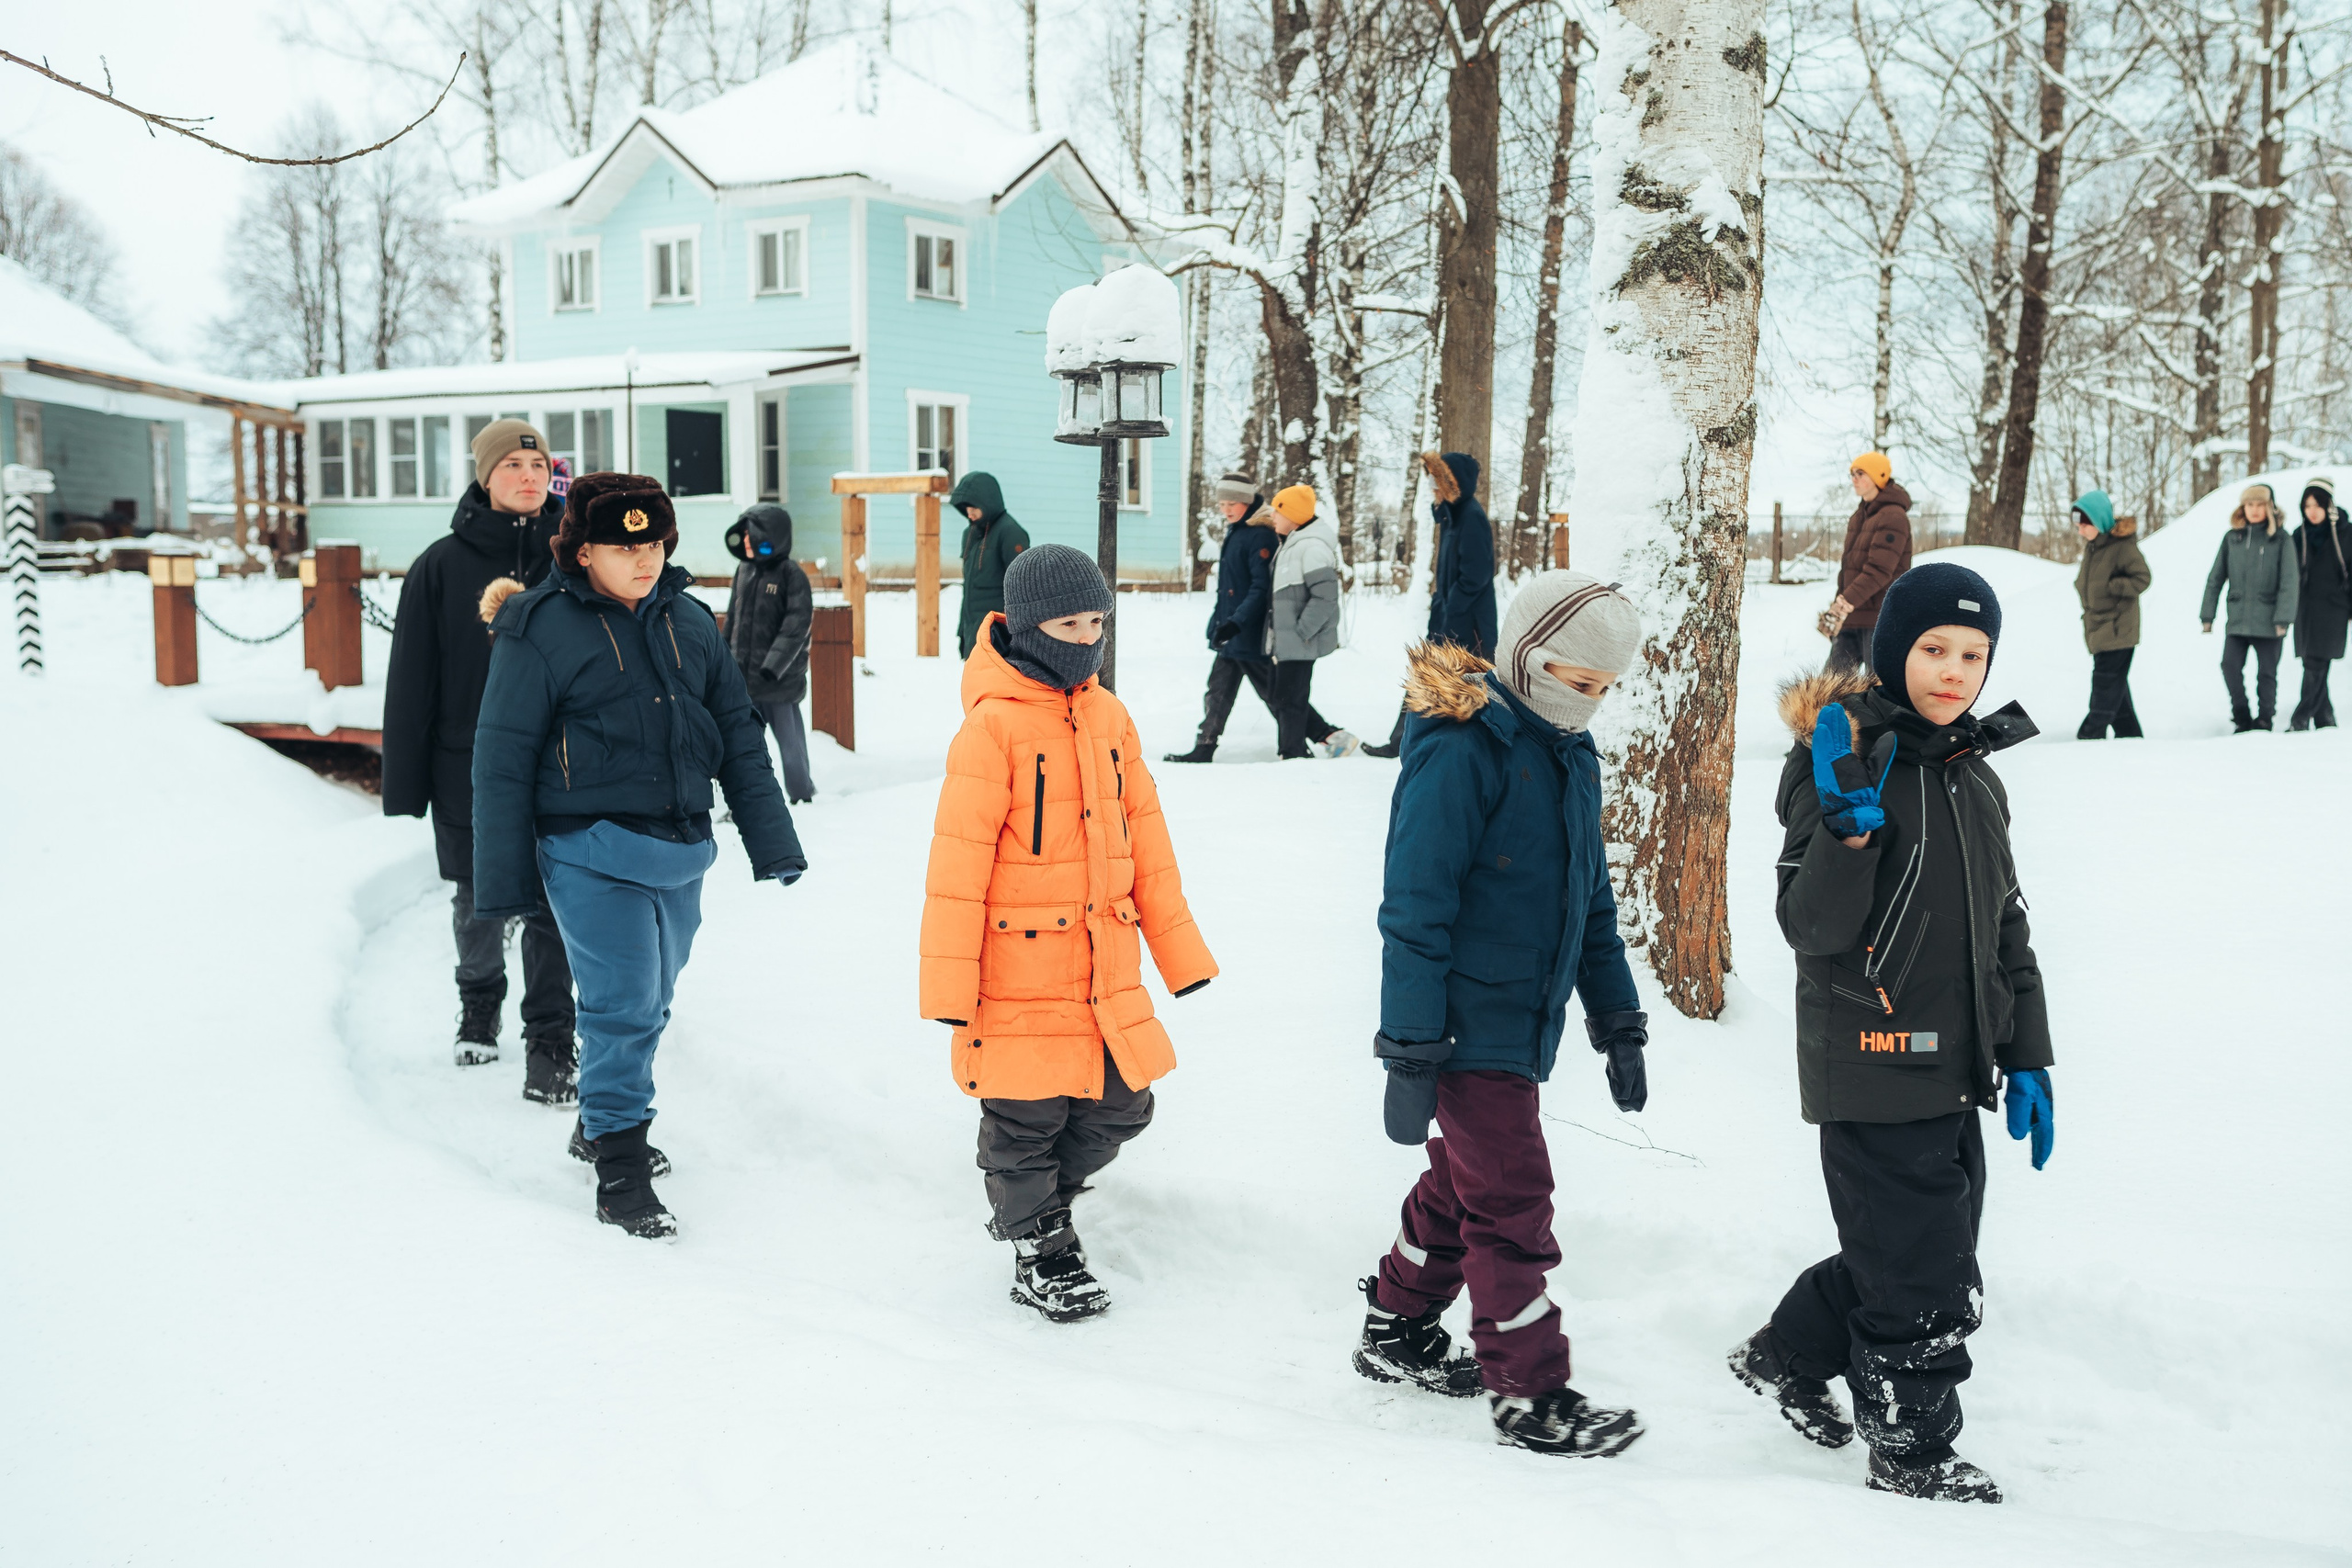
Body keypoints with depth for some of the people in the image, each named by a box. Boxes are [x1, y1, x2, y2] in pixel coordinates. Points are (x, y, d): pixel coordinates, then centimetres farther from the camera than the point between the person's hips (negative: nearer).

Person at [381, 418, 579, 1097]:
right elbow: (410, 682, -1)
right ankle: (478, 1001, 40)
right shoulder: (441, 567, -2)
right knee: (476, 904, 14)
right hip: (468, 770, 0)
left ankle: (551, 1042, 6)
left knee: (551, 909, -2)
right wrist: (404, 782, -4)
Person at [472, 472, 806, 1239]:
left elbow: (738, 736, 14)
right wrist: (502, 879, -5)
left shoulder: (691, 622, 9)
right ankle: (619, 1170, 2)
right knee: (622, 1004, -9)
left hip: (679, 853, 6)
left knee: (651, 1001, 17)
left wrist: (772, 841, 12)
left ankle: (602, 1120, 38)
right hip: (593, 855, -6)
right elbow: (503, 758, -5)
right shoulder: (541, 628, -7)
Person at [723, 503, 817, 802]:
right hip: (743, 678, 6)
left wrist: (774, 666, -22)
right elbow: (733, 620, 16)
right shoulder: (744, 571, 9)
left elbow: (797, 625, -16)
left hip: (780, 678, -6)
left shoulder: (791, 574, -10)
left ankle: (802, 796, 19)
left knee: (790, 742, 4)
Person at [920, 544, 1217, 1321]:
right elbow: (957, 860, -12)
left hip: (1104, 963, 6)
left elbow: (1145, 839, 13)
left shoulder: (1109, 718, 7)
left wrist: (1178, 949, 14)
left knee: (1120, 1105, 13)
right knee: (1026, 1117, 7)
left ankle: (1033, 1196, 38)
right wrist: (948, 981, -12)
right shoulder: (993, 725, -13)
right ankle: (1039, 1253, 27)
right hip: (1018, 970, -6)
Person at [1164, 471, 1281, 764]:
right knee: (1218, 692, 8)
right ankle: (1204, 748, 11)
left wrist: (1237, 622, -30)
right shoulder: (1234, 532, 14)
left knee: (1272, 694, 1)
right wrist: (1218, 621, 23)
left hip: (1252, 634, -9)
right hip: (1231, 636, 9)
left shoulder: (1261, 535, -15)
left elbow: (1262, 588, -22)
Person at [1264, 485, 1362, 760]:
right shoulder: (1292, 544, 15)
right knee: (1283, 698, 14)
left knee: (1290, 700, -4)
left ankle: (1292, 755, 4)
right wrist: (1276, 635, 18)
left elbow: (1325, 596, -23)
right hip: (1286, 641, 10)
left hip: (1299, 644, -10)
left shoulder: (1312, 546, -17)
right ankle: (1333, 737, 19)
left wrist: (1302, 631, -20)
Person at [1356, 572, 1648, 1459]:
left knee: (1464, 1182, 19)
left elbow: (1590, 900, 20)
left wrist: (1616, 1020, 18)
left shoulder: (1570, 755, 11)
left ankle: (1396, 1330, 35)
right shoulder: (1460, 750, -17)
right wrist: (1411, 1051, -19)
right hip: (1467, 1027, -9)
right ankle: (1530, 1394, 7)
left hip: (1525, 1020, 9)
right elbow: (1416, 909, -18)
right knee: (1511, 1201, -4)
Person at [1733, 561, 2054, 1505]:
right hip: (1872, 1074, -8)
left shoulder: (1976, 779, 11)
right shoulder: (1846, 764, -13)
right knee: (1928, 1287, 2)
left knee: (1896, 1252, 19)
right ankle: (1912, 1455, 22)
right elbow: (1810, 926, -18)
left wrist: (2027, 1059, 14)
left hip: (1953, 1072, 8)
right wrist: (1848, 826, -32)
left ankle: (1786, 1358, 40)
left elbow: (2005, 930, 17)